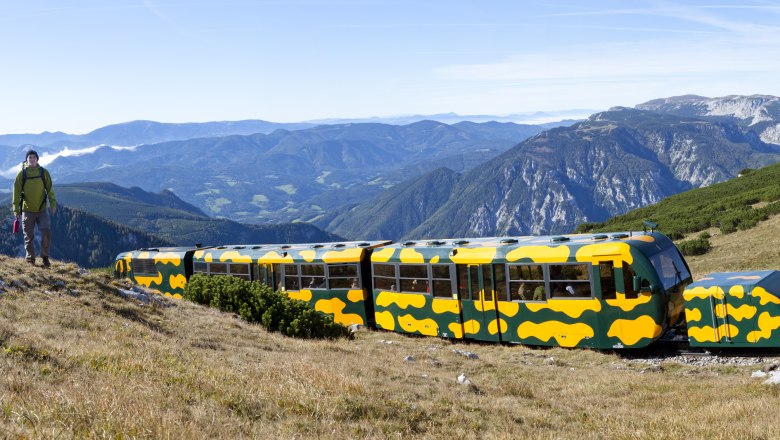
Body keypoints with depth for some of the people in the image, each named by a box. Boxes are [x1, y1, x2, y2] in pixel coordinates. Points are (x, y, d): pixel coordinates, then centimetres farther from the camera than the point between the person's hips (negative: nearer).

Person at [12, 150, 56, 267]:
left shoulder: (44, 172, 3)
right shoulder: (22, 174, -1)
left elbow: (49, 189, 6)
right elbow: (16, 192, 0)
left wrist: (53, 204, -1)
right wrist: (16, 209, -4)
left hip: (42, 209, 0)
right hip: (27, 210, 0)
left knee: (46, 231, -11)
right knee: (29, 236, 6)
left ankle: (45, 256, 4)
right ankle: (30, 259, 17)